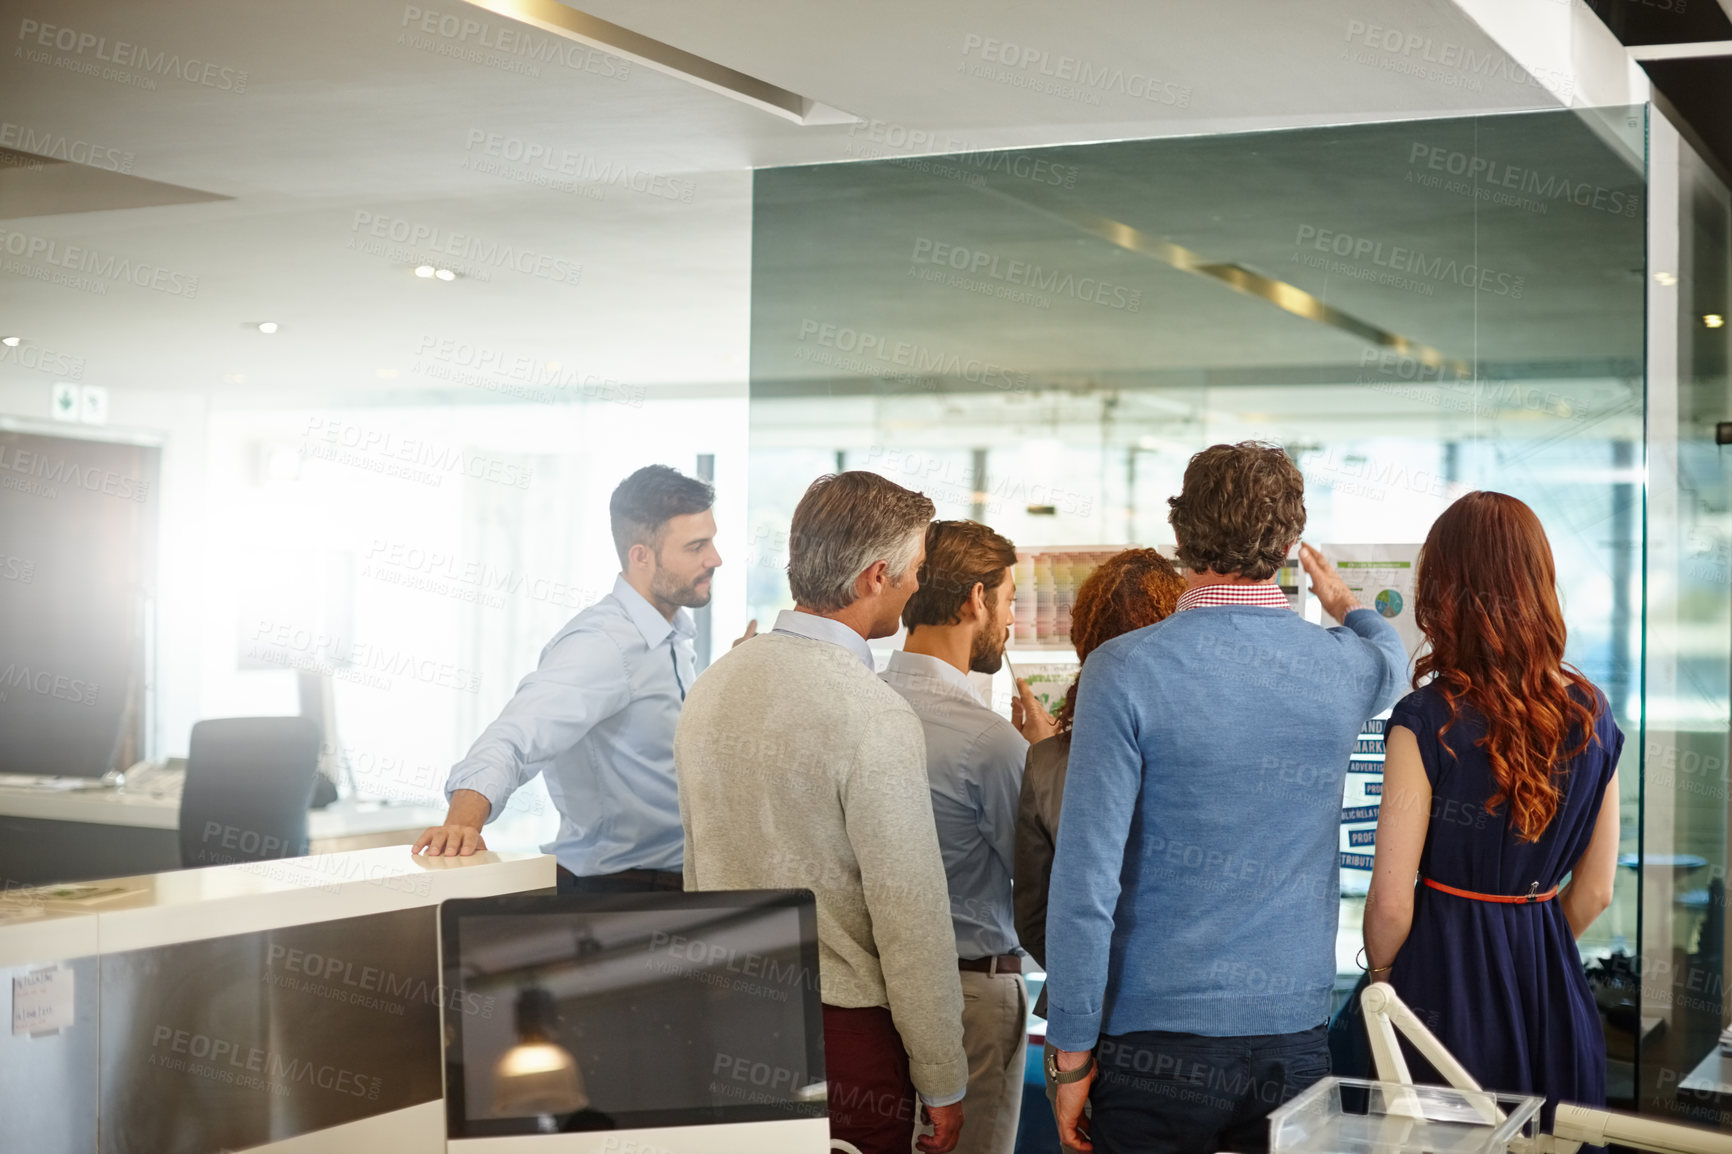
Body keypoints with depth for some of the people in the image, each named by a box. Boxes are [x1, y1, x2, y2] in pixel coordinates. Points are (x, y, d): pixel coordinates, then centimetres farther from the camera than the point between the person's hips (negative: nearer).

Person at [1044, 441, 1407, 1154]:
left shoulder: (1126, 669, -12)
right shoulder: (1343, 667, 1)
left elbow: (1086, 876, -15)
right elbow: (1392, 656, 29)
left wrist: (1071, 1054, -8)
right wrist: (1343, 602, 51)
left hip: (1155, 1047, -3)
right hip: (1295, 1041, 3)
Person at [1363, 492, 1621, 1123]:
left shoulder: (1427, 719, -16)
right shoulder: (1592, 715, 0)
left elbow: (1391, 903, -13)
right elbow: (1595, 891, 8)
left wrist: (1381, 977, 5)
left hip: (1446, 982, -5)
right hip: (1553, 992, 5)